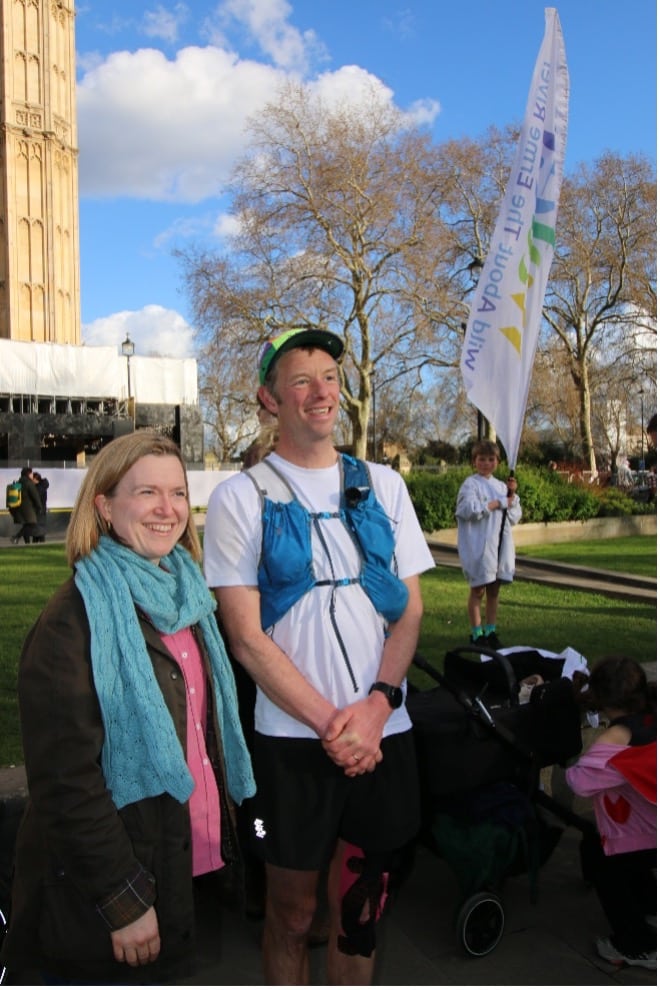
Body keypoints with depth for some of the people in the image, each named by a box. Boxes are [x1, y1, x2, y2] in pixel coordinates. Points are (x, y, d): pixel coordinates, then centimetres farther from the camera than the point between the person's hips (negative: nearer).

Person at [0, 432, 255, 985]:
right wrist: (123, 899, -18)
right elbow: (65, 778, -21)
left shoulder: (184, 598, 4)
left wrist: (219, 832, 9)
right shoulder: (76, 620, -19)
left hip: (178, 875, 7)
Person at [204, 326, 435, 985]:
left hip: (383, 733, 3)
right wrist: (329, 722, -14)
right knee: (291, 911, 14)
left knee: (360, 908, 17)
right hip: (293, 737, -3)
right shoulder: (241, 498, -5)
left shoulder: (383, 486, 6)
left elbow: (410, 609, 5)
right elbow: (247, 637, -8)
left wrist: (375, 706, -10)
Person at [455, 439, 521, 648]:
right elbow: (469, 509, -22)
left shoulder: (501, 486, 13)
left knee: (494, 589, 11)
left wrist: (512, 496, -3)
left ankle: (491, 631, 20)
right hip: (479, 546, -6)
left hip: (500, 543, 6)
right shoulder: (471, 484, -5)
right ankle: (476, 634, 10)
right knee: (478, 590, 1)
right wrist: (500, 503, -13)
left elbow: (515, 517, 13)